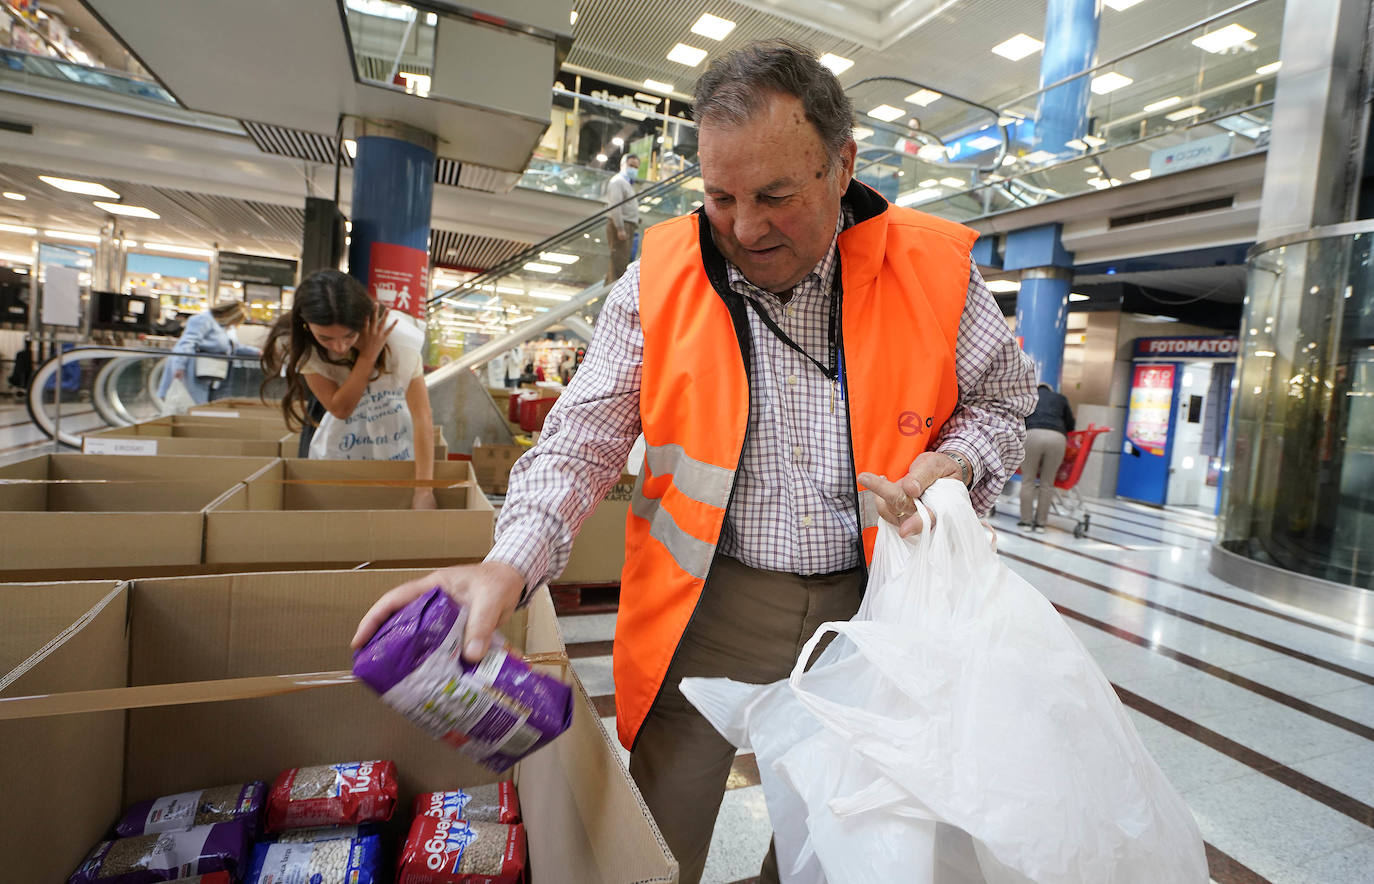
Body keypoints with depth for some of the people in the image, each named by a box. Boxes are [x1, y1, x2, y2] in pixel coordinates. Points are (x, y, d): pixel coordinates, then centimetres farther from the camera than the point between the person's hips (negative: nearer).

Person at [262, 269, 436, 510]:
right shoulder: (302, 346, -17)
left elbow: (422, 416, -28)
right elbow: (340, 408, -21)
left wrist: (424, 490, -33)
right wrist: (367, 356, -33)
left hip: (399, 449, -1)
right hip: (337, 452, 2)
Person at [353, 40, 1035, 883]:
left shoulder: (934, 272, -6)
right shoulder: (660, 279, -8)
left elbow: (1003, 399, 10)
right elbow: (583, 441, -6)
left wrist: (954, 463, -12)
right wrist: (510, 567, -22)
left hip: (863, 604, 2)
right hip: (705, 608, -1)